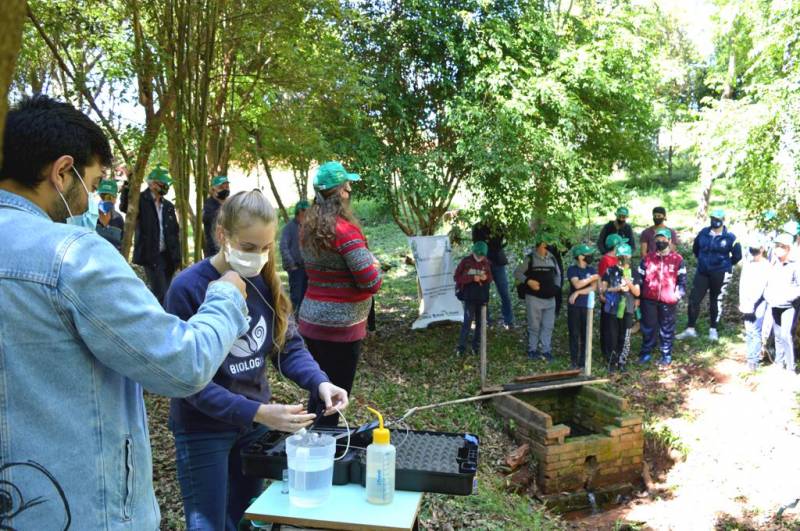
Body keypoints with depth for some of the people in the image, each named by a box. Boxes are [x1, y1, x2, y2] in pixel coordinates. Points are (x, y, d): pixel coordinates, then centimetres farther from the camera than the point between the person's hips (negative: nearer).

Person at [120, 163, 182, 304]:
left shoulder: (168, 205, 12)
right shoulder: (141, 200, -4)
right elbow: (124, 207, -24)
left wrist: (177, 256, 7)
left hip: (167, 255, 6)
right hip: (151, 255, -6)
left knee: (164, 293, 11)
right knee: (161, 294, -8)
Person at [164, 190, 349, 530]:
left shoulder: (265, 280, -5)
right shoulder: (188, 288, -22)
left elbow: (290, 344, -1)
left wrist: (319, 383, -21)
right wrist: (258, 413, -33)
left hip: (254, 422, 5)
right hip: (204, 429, -5)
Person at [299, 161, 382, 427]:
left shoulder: (308, 228, 5)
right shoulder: (346, 230, -19)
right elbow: (372, 283, -20)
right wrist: (374, 265, 1)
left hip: (311, 321, 8)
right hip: (340, 327, -8)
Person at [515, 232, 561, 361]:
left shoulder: (552, 258, 8)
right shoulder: (530, 258, -4)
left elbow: (557, 275, 20)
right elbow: (517, 273, -3)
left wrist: (556, 287, 5)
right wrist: (528, 281, -17)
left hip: (550, 298, 4)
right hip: (534, 298, -4)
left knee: (548, 326, 6)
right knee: (534, 326, 2)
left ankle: (545, 350, 16)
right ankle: (532, 350, 16)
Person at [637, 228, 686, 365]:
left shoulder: (677, 259, 0)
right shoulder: (647, 258, 3)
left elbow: (682, 279, 3)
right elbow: (640, 278, 7)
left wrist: (678, 294, -9)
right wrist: (637, 297, 5)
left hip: (668, 300, -1)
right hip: (649, 299, 1)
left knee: (667, 328, 10)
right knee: (648, 327, 9)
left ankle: (667, 355, 23)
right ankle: (645, 352, 22)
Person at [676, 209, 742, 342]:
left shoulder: (729, 236, -9)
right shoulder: (704, 233, 1)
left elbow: (737, 255, -1)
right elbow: (695, 248, 19)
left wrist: (726, 265, 6)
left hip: (720, 274, -3)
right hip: (702, 272, 3)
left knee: (716, 301, 8)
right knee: (694, 299, -1)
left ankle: (713, 330, 22)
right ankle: (690, 329, 7)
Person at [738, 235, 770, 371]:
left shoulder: (766, 265, -8)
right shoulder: (747, 263, 6)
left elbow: (761, 287, -12)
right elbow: (742, 284, 6)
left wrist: (751, 304, -14)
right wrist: (742, 303, -1)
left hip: (759, 302, -5)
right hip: (747, 303, 5)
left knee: (756, 332, -6)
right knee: (748, 332, 8)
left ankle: (753, 360, -2)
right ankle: (752, 357, 17)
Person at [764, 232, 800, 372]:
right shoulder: (773, 264, 4)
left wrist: (788, 296, -20)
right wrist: (767, 295, 4)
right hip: (774, 306, 5)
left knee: (786, 335, -12)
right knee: (777, 335, 14)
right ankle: (779, 362, 28)